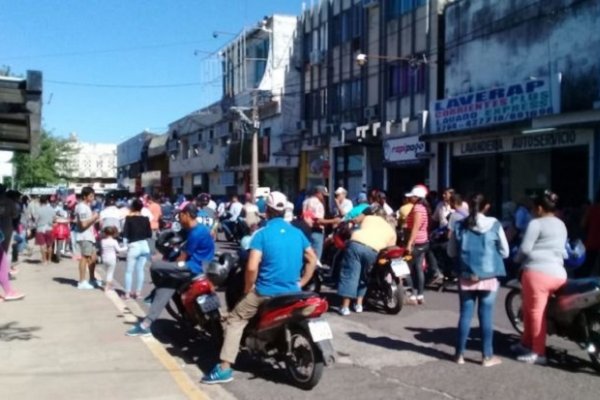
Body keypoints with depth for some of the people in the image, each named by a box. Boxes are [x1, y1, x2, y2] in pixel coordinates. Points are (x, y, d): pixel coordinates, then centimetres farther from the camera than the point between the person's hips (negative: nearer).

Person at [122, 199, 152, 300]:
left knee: (129, 271, 5)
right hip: (144, 246, 4)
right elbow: (149, 235, 7)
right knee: (140, 270, 10)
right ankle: (138, 292, 14)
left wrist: (125, 243, 2)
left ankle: (127, 293, 6)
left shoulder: (129, 218, -7)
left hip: (133, 246, -4)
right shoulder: (146, 219, 2)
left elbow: (125, 234, -10)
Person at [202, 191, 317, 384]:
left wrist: (248, 289, -2)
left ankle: (225, 368, 3)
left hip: (266, 292, -4)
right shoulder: (297, 233, 6)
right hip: (292, 292, 5)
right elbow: (312, 259, 11)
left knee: (235, 320, 10)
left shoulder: (262, 234, -10)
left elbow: (252, 267, -18)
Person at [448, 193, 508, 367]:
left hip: (466, 276, 2)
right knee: (486, 315, 4)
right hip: (489, 277, -2)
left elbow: (451, 252, 6)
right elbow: (505, 252, 2)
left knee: (465, 314, 9)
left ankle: (460, 354, 14)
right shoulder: (494, 225, -5)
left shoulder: (460, 225, 0)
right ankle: (487, 356, 10)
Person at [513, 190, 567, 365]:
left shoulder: (536, 223, -5)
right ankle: (527, 343, 28)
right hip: (558, 274, 8)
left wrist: (517, 259, 9)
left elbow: (525, 248, -9)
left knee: (536, 312, -1)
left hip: (537, 272, -8)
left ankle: (538, 353, 3)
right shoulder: (561, 225, 20)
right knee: (529, 309, 19)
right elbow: (562, 249, 24)